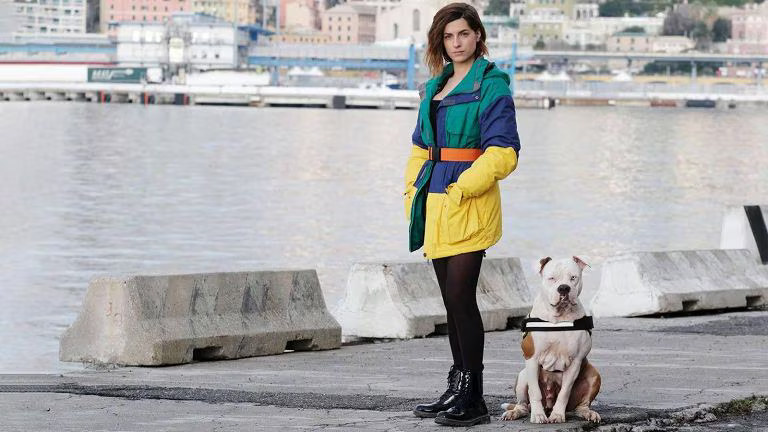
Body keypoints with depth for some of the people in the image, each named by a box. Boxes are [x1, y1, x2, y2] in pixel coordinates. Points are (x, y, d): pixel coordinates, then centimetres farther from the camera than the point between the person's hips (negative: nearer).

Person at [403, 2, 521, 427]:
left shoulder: (491, 85, -6)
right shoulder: (435, 86, 17)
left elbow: (502, 153, -13)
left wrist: (462, 188, -17)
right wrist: (413, 191, 10)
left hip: (469, 204, -7)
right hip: (436, 202, 8)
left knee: (460, 297, -11)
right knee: (452, 301, 10)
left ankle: (472, 399, -7)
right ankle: (457, 391, 16)